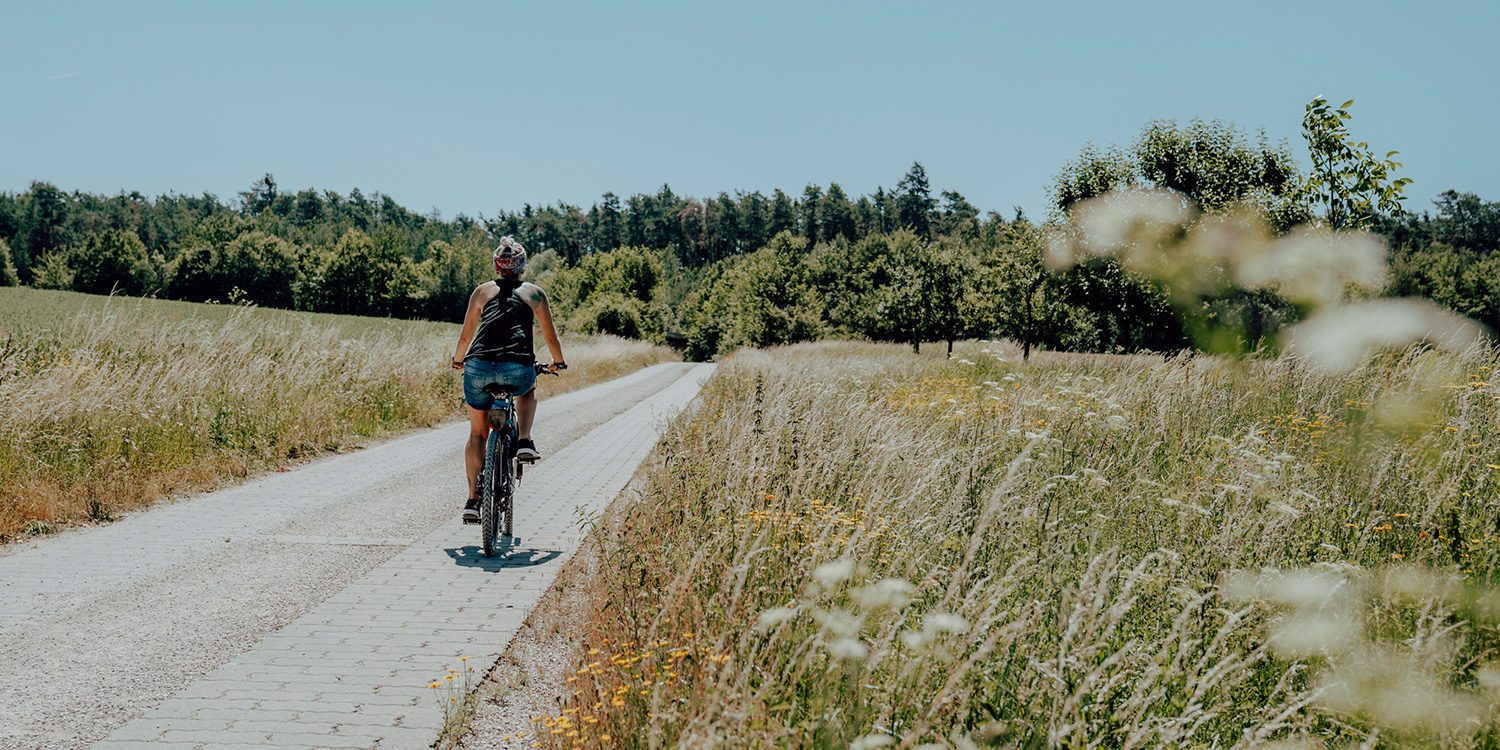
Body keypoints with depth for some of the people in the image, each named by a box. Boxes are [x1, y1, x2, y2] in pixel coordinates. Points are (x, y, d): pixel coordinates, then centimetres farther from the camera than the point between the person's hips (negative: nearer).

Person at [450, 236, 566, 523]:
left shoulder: (482, 291, 17)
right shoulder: (534, 293, 15)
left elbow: (466, 336, 20)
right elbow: (551, 337, 21)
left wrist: (458, 360, 39)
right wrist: (558, 362, 39)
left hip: (479, 368, 1)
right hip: (518, 371, -1)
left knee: (477, 432, 19)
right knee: (528, 390, 37)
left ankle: (473, 500, 14)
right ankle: (524, 442, 16)